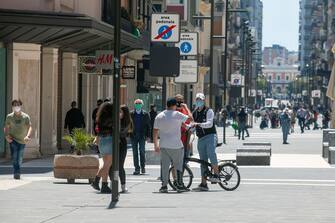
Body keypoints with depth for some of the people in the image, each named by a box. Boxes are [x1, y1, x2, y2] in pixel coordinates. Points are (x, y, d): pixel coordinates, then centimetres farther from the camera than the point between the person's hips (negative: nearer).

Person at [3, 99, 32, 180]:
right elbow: (6, 127, 7)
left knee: (19, 159, 8)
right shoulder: (9, 117, 0)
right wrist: (6, 135, -13)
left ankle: (17, 173, 27)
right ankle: (17, 173, -22)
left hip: (22, 141, 1)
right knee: (14, 157, -19)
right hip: (13, 140, -1)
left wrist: (28, 136, -29)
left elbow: (30, 127, -11)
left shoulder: (26, 117, -4)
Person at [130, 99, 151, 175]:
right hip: (133, 135, 1)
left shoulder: (145, 114, 3)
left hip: (142, 135, -1)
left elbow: (148, 125, 4)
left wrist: (148, 136, -1)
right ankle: (137, 168, 5)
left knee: (142, 151, -6)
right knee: (135, 152, 1)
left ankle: (143, 166, 10)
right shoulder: (131, 114, 5)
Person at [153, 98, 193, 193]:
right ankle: (180, 185, 9)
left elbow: (155, 131, 9)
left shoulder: (159, 116, 6)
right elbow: (190, 117, -1)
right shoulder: (177, 115, -11)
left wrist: (156, 144, 17)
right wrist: (185, 107, 13)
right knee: (178, 165, 7)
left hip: (163, 146, 4)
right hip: (176, 145, -4)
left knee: (164, 166, 7)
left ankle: (164, 185, 5)